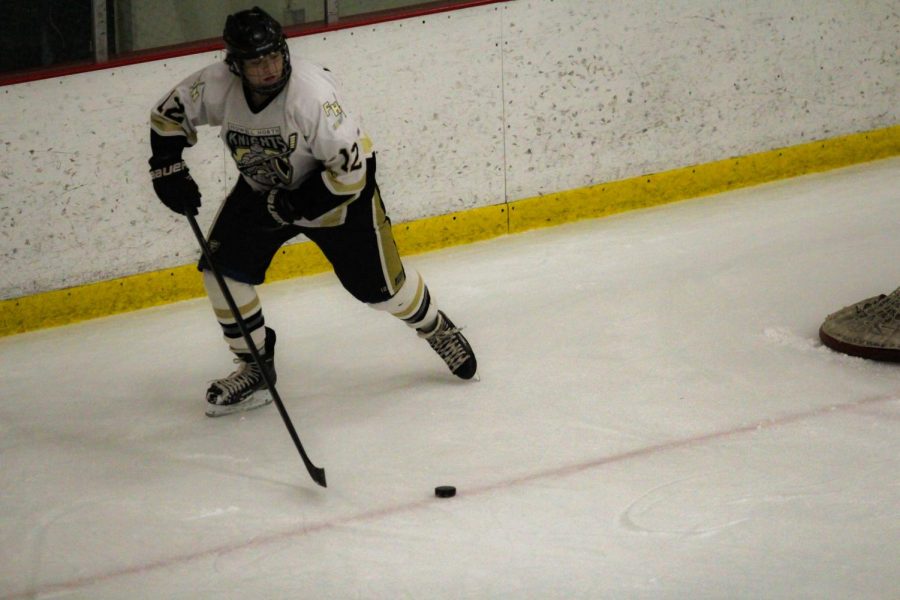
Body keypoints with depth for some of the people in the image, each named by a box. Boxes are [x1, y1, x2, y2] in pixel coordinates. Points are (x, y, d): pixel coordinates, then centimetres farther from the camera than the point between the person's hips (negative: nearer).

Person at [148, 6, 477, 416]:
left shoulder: (311, 93, -36)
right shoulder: (216, 87, -22)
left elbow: (350, 167, -32)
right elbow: (169, 113, -1)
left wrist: (293, 207, -31)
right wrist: (167, 167, -12)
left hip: (336, 189, -5)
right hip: (263, 190, 5)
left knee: (377, 285, 0)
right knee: (223, 268, -8)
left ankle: (437, 329, 31)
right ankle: (255, 367, 9)